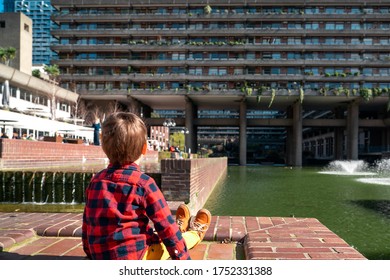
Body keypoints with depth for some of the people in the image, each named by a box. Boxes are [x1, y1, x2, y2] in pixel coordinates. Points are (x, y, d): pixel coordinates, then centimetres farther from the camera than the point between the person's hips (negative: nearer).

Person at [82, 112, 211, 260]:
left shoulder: (95, 181, 3)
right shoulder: (143, 182, -15)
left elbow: (87, 224, 13)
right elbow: (166, 226, -11)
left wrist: (91, 253, 28)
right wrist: (183, 259, -2)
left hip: (101, 258, 6)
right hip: (134, 258, -6)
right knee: (172, 238, 19)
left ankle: (178, 228, 52)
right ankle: (194, 234, 47)